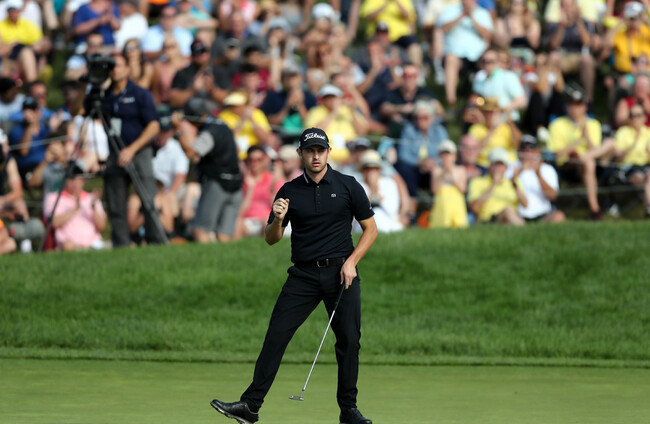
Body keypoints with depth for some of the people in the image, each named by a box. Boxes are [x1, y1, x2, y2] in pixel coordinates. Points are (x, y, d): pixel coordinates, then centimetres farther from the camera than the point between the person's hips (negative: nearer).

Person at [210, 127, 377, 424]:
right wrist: (278, 219, -13)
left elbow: (370, 229, 6)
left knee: (348, 340, -3)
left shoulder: (348, 186, 2)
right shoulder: (289, 191, 6)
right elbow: (271, 239, 9)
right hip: (303, 274, 1)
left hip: (341, 273, -1)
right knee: (276, 335, -7)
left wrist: (351, 261, -7)